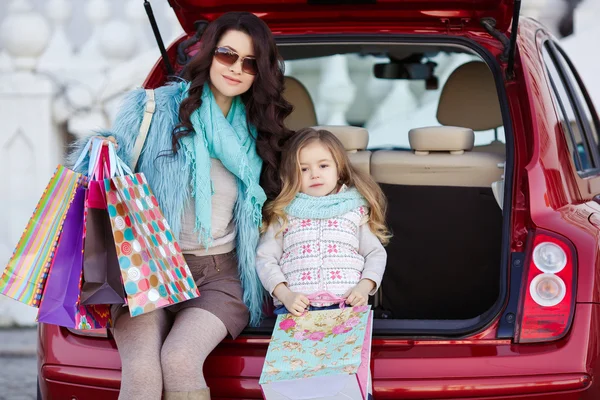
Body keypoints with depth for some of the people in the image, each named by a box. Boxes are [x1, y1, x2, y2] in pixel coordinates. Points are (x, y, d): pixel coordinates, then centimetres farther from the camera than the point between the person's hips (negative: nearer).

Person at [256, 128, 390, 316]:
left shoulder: (356, 209, 17)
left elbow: (375, 254, 17)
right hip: (296, 306, 0)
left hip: (346, 305, 0)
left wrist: (364, 287, -3)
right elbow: (265, 258, 10)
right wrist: (285, 294, -7)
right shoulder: (283, 212, 15)